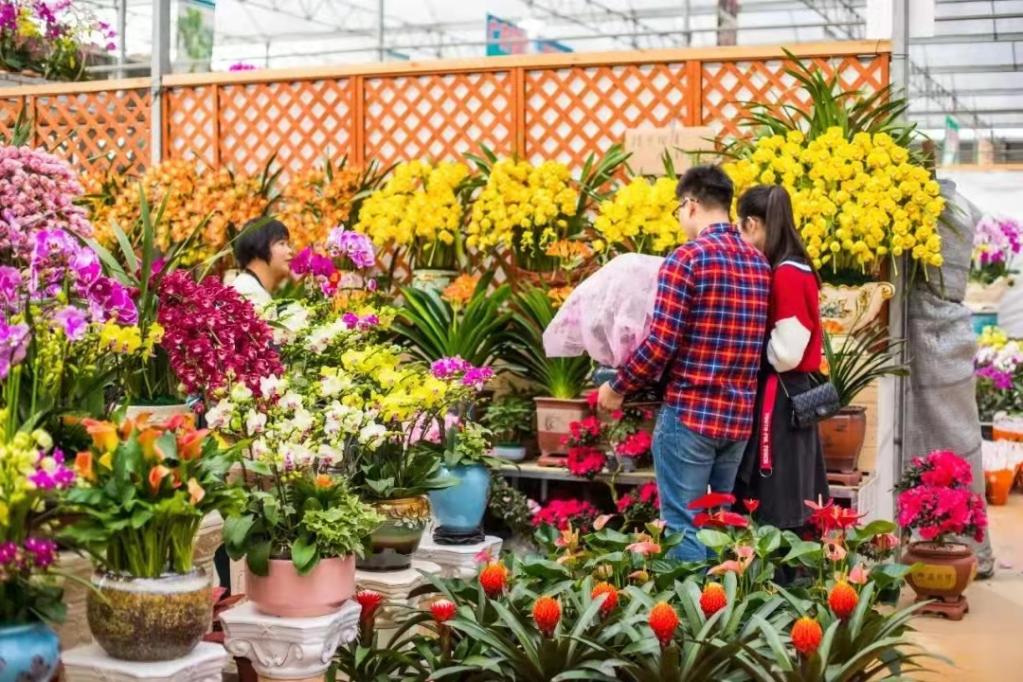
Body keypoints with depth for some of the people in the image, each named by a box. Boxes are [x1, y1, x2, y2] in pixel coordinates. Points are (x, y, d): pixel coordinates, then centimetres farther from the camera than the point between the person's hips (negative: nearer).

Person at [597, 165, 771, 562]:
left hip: (691, 411, -7)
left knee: (684, 526, 1)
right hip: (739, 414, 7)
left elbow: (661, 343, -16)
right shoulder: (759, 263, 8)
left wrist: (618, 387, -3)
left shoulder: (688, 258, -13)